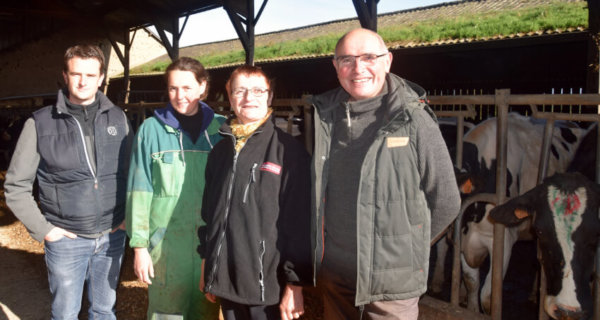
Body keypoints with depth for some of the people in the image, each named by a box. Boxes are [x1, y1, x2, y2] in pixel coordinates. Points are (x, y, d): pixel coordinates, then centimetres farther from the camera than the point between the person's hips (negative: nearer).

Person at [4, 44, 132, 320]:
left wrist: (128, 217, 1)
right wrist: (42, 229, -6)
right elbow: (16, 186, -2)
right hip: (66, 240, -2)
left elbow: (131, 172, 9)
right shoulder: (40, 123, -6)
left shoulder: (117, 118, 1)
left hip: (112, 236, 2)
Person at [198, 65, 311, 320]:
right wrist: (207, 269, 16)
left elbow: (300, 222, -11)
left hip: (269, 285, -5)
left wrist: (294, 285, -12)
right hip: (226, 282, 5)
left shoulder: (288, 150, -8)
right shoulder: (221, 150, 10)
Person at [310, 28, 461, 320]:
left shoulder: (413, 119, -10)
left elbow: (445, 201, -4)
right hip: (333, 276, 4)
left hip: (392, 282, -3)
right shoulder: (323, 117, 1)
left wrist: (406, 246, 3)